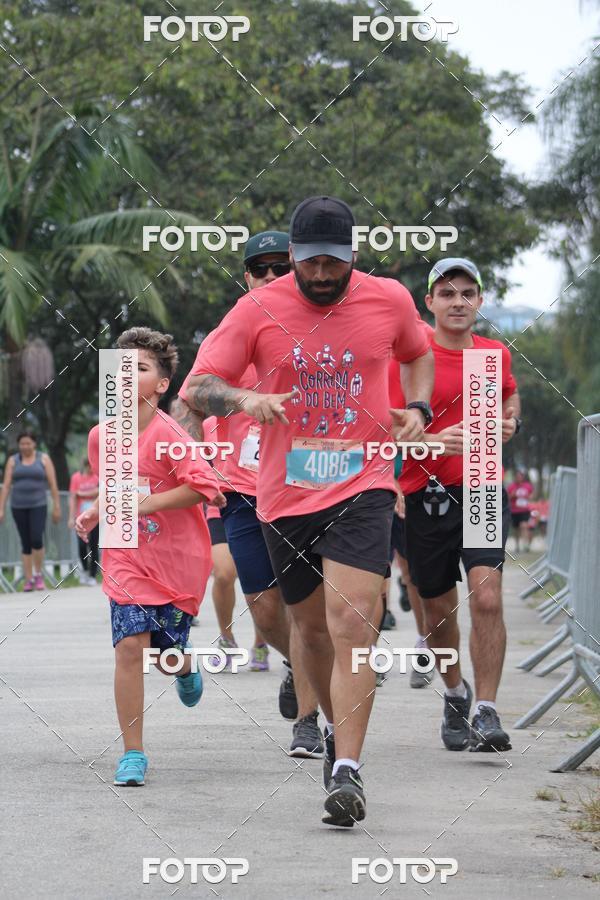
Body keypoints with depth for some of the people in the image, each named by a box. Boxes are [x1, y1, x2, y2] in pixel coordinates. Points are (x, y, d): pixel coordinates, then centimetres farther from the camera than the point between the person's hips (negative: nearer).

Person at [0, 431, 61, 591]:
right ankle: (29, 580, 7)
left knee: (36, 540, -17)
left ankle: (38, 574, 2)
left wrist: (57, 507, -3)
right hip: (18, 507, 2)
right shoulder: (13, 461, 6)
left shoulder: (44, 459, 2)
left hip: (38, 506, -2)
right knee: (26, 544, 3)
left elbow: (53, 484, 1)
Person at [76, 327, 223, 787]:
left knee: (166, 655, 6)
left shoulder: (167, 434, -16)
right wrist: (95, 514, 2)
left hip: (177, 563, -3)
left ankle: (186, 668, 47)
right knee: (130, 646, -13)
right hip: (127, 559, 3)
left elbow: (203, 485, -25)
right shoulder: (100, 436, 2)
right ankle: (133, 754, -6)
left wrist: (148, 503, -28)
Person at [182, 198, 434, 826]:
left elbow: (418, 355, 24)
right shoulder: (257, 310, -3)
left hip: (362, 486, -1)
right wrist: (245, 398, -27)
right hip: (285, 493, 2)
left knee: (351, 622, -17)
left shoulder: (390, 300, 2)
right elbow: (197, 389, -6)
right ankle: (336, 729, 41)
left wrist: (417, 408, 5)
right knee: (312, 626, 13)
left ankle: (347, 770, -18)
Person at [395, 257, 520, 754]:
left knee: (487, 597, -17)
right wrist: (434, 440, -24)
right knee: (439, 610, 9)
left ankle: (487, 713, -15)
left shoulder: (496, 353, 7)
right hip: (426, 495, -1)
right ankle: (455, 695, 35)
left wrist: (510, 421, 8)